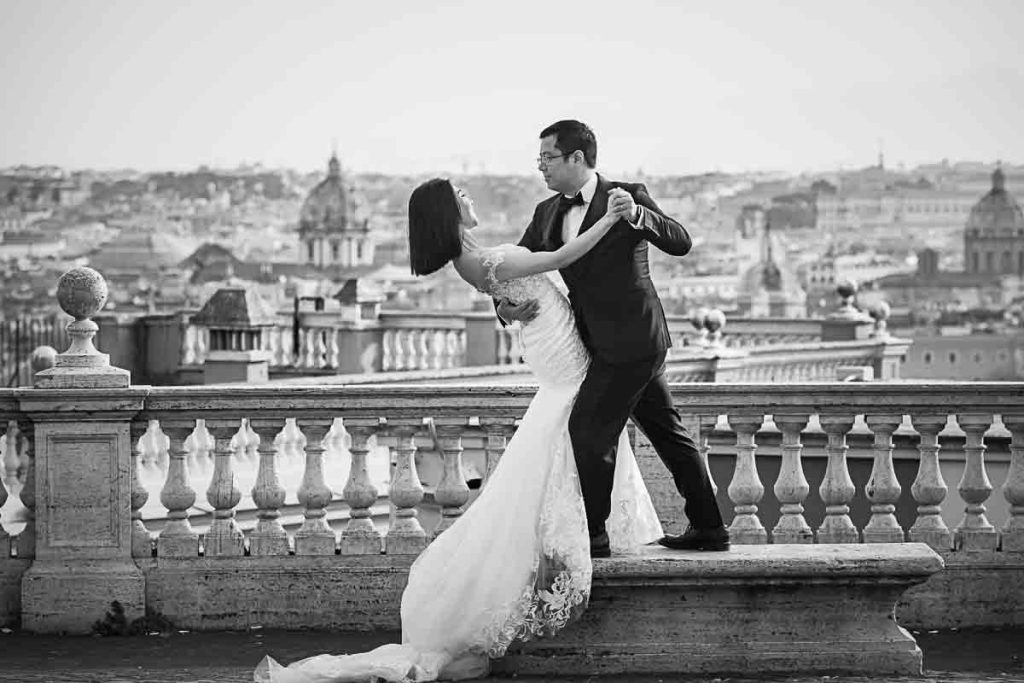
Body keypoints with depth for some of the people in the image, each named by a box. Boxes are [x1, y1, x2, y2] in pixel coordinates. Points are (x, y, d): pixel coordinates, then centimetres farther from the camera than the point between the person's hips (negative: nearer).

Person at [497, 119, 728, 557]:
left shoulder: (627, 195, -9)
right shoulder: (547, 213, 10)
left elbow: (680, 243, -18)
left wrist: (637, 215, -35)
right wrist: (506, 306, -13)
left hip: (630, 339, -8)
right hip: (608, 343, 8)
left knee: (589, 429, -9)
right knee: (667, 433, 13)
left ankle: (593, 536, 0)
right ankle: (709, 529, 20)